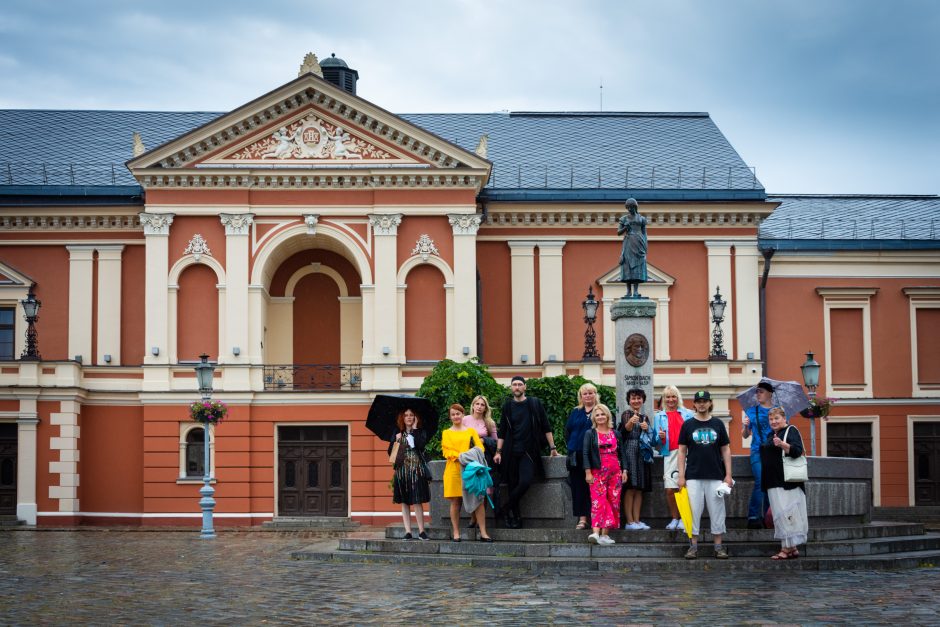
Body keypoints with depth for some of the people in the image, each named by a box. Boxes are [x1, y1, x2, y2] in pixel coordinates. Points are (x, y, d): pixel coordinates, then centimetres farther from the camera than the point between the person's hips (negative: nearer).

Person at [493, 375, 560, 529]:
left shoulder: (535, 404, 4)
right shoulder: (507, 406, 9)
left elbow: (546, 427, 7)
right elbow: (502, 431, 12)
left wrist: (552, 447, 3)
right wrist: (498, 451, 4)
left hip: (529, 452, -2)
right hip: (511, 453, 2)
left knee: (526, 481, -19)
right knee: (513, 484, -1)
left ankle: (506, 508, -3)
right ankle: (515, 517, 8)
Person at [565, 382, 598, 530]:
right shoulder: (575, 413, 14)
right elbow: (567, 431, 16)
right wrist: (571, 447, 5)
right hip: (577, 456, 3)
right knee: (578, 487, -1)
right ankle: (582, 518, 1)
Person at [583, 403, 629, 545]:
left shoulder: (616, 434, 14)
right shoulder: (590, 434, 6)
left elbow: (622, 453, 15)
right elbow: (585, 453, 0)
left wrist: (624, 470, 5)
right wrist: (588, 472, -9)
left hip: (615, 472, 3)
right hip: (597, 472, -3)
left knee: (613, 502, -1)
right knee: (598, 501, -15)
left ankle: (605, 534, 2)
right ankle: (596, 532, -25)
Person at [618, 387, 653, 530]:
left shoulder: (645, 417, 19)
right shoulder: (626, 414, -1)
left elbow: (651, 437, 25)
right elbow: (623, 432, -19)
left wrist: (647, 428, 4)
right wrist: (630, 423, -41)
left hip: (643, 454, 7)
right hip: (630, 452, -7)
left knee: (639, 489, 6)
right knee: (630, 488, -10)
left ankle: (637, 520, 8)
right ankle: (629, 521, -10)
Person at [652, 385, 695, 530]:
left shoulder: (688, 414, 14)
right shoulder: (659, 416, 17)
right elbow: (655, 441, 16)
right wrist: (660, 437, -6)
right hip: (670, 454, 1)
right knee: (670, 489, -5)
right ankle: (674, 519, 9)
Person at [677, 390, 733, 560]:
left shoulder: (718, 424, 8)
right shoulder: (688, 425, 5)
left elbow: (726, 450, 9)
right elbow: (682, 452, 5)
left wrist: (728, 474, 2)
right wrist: (681, 476, -1)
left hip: (715, 476, 1)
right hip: (693, 476, -1)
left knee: (717, 511, 2)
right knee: (694, 511, 0)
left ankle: (718, 546, 8)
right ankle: (694, 546, 6)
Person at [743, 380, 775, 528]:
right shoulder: (751, 412, 11)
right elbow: (745, 435, 12)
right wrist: (746, 426, -8)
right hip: (758, 452, -1)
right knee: (760, 482, -14)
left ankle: (765, 517, 6)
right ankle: (753, 517, -11)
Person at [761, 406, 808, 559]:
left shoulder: (791, 431, -5)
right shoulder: (772, 435, 21)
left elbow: (797, 450, -20)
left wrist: (782, 444, -33)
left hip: (787, 482, -9)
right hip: (774, 483, 9)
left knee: (785, 513, -11)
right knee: (779, 514, 7)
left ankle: (788, 548, -10)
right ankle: (792, 548, 11)